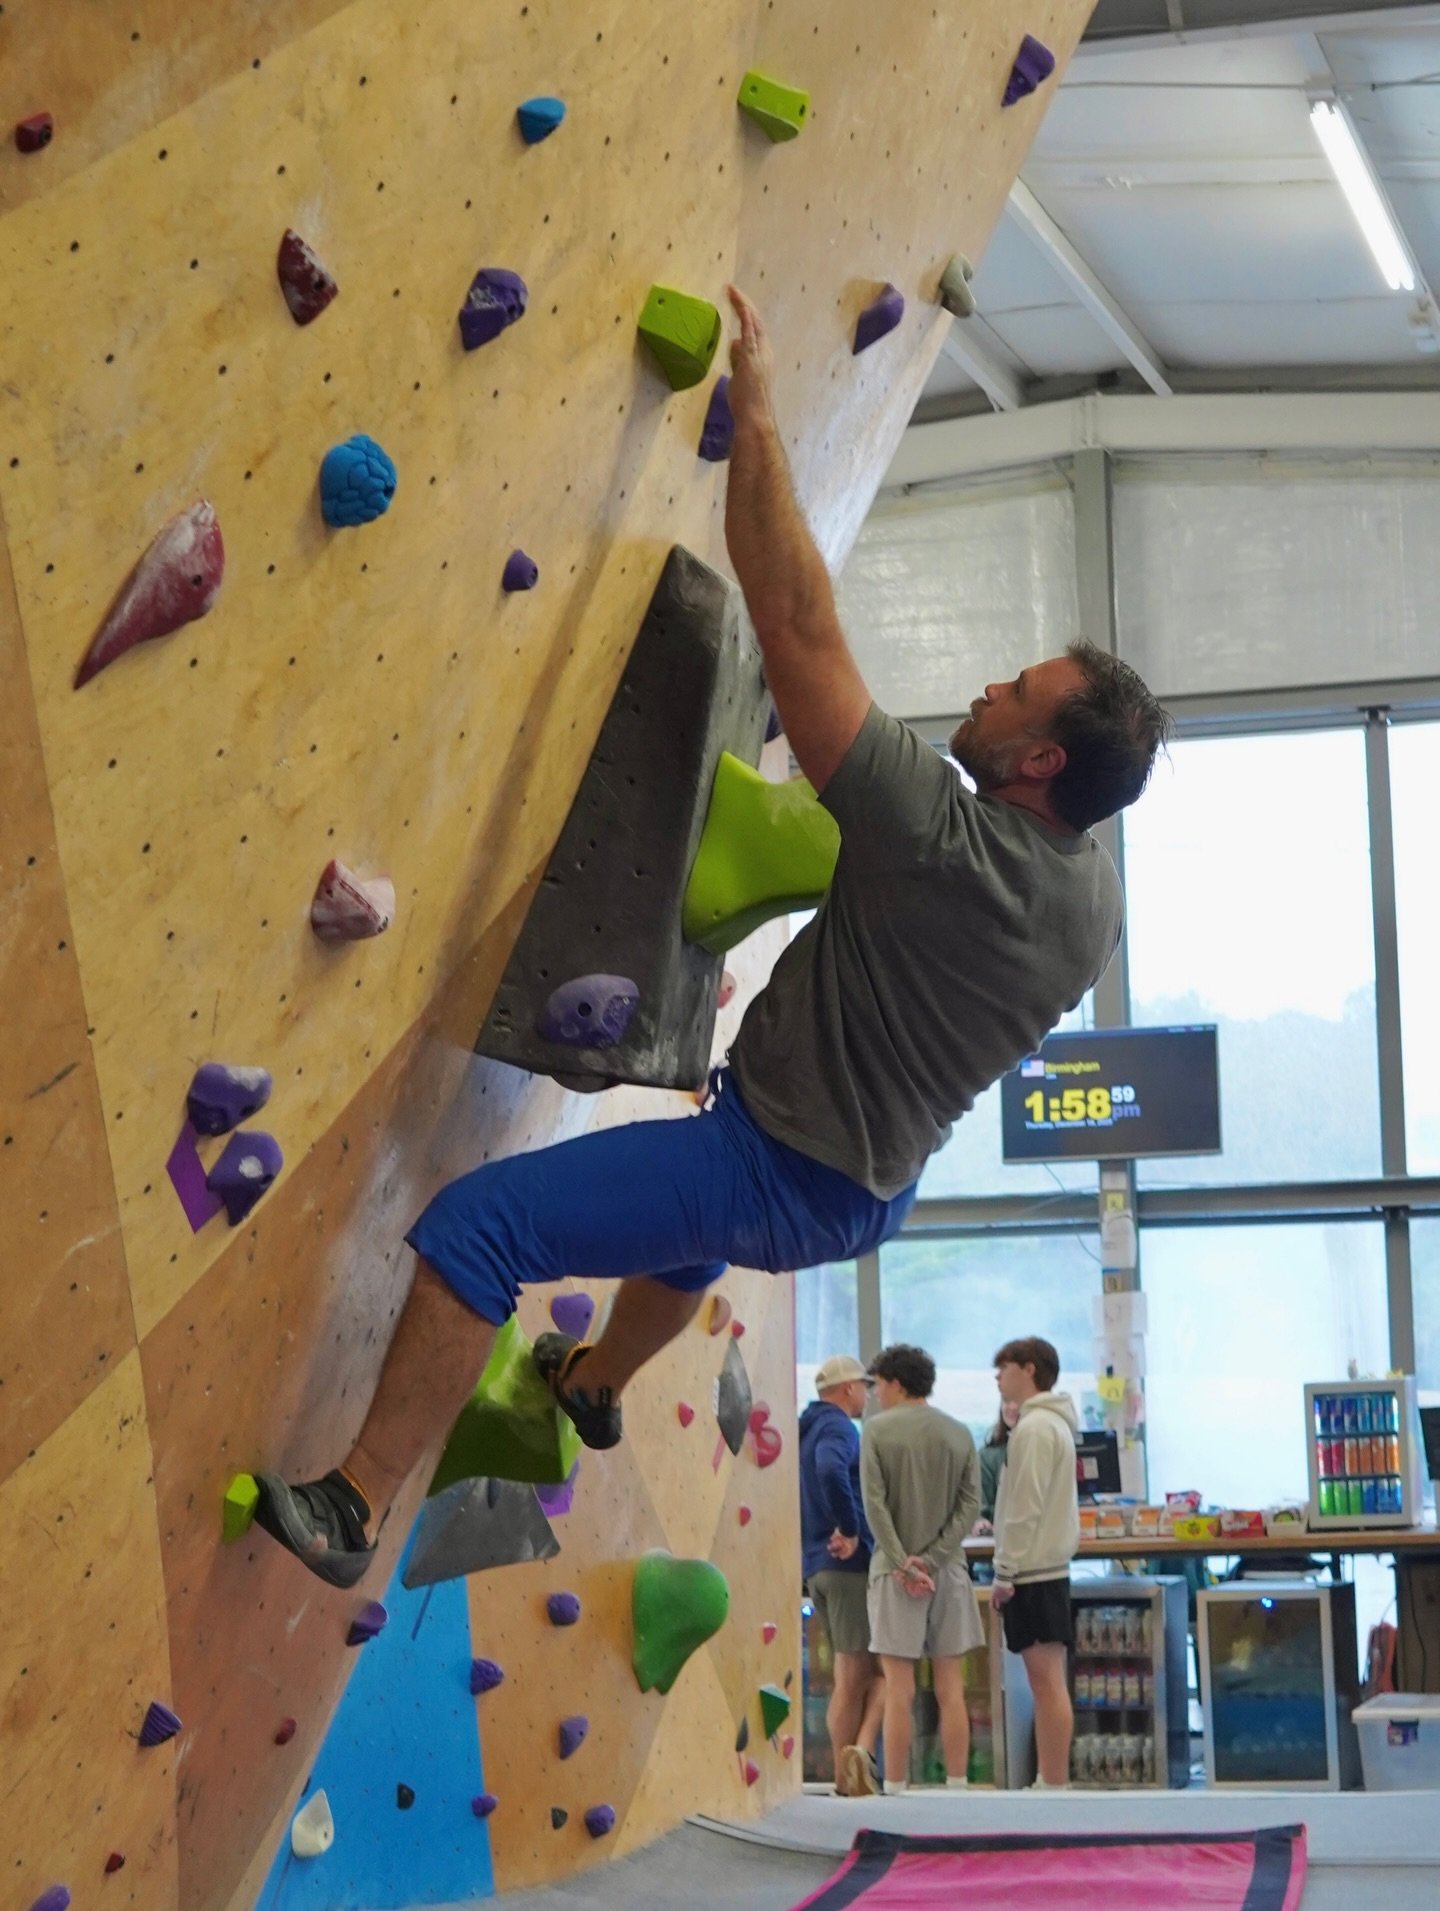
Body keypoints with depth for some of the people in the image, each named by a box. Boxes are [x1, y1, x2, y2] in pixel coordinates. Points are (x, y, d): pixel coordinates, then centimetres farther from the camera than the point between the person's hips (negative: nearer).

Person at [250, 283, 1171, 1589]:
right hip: (872, 1188, 9)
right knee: (695, 1202, 41)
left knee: (478, 1222, -16)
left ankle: (357, 1509, -15)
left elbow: (797, 626, -27)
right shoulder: (1095, 901, -5)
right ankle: (597, 1385, 64)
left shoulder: (940, 835, -29)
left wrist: (757, 421, -22)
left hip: (777, 1174, -9)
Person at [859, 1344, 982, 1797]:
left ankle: (895, 1787, -2)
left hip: (894, 1568, -3)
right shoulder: (959, 1433, 7)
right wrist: (932, 1559, -5)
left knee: (900, 1689, -2)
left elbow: (875, 1504, -10)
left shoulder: (877, 1430, -3)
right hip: (948, 1570, 3)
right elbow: (970, 1505, 0)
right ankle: (957, 1786, 6)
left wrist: (902, 1563, -10)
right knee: (950, 1689, 6)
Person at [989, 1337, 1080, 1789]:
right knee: (1045, 1681, 10)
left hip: (1032, 1571, -10)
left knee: (1048, 1681, -9)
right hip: (1048, 1567, 10)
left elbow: (1025, 1509, -18)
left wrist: (1004, 1573, -15)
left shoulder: (1034, 1428, -13)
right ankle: (1048, 1781, 13)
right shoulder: (1054, 1424, 17)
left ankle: (1055, 1785, -8)